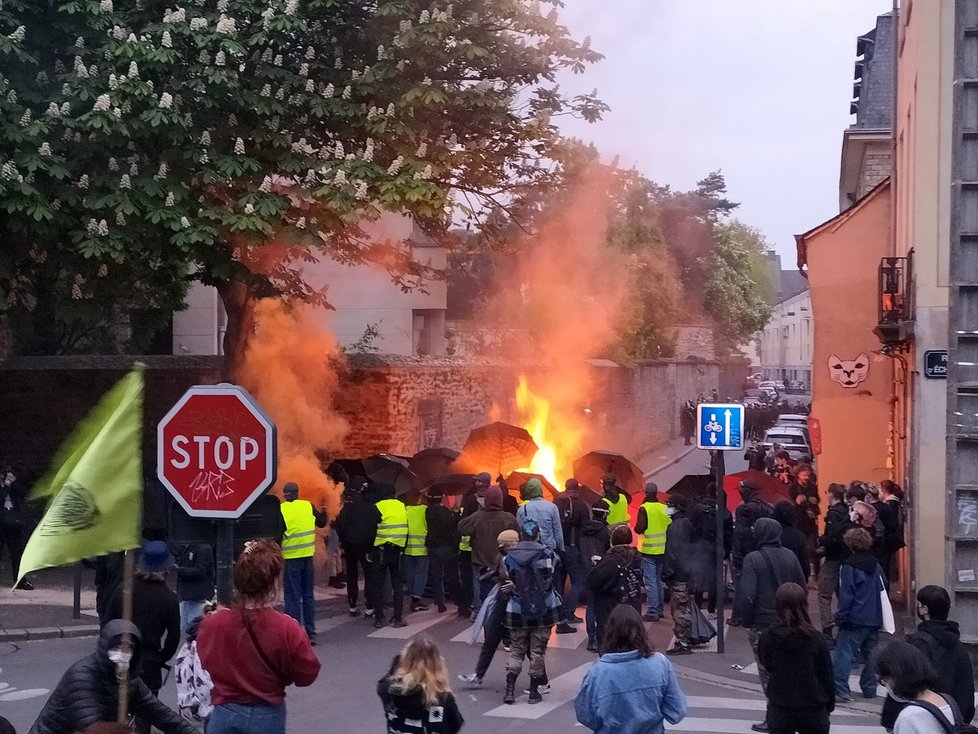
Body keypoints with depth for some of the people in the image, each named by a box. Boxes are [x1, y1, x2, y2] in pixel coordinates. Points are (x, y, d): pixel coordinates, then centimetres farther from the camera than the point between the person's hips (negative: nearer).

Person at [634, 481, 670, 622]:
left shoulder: (644, 509, -13)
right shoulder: (664, 508, 1)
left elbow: (640, 529, -18)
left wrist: (636, 528, 3)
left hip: (648, 550, -5)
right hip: (662, 550, 5)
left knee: (650, 581, -5)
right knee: (658, 580, 18)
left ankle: (652, 612, -7)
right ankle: (659, 610, 24)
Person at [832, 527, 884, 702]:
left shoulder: (849, 567, -9)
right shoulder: (875, 565, 11)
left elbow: (846, 595, -12)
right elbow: (883, 589, 19)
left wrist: (841, 617, -7)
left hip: (855, 619, -7)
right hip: (874, 618, 7)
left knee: (844, 653, -9)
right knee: (871, 654, 14)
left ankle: (840, 689, -17)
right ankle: (869, 688, 17)